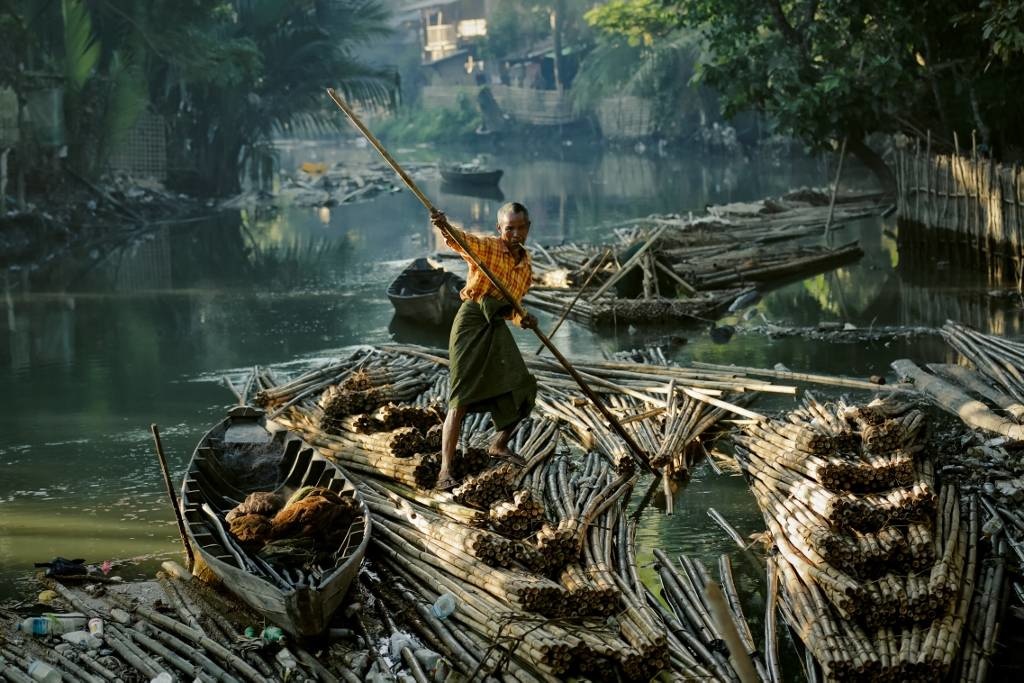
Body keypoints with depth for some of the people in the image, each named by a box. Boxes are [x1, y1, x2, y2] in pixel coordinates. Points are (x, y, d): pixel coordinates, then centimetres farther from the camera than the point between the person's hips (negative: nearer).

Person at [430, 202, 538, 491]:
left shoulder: (525, 264, 13)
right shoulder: (486, 248, -7)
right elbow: (461, 240, -28)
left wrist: (522, 318, -2)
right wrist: (445, 227, -51)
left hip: (497, 329, 7)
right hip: (472, 323, -7)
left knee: (522, 393, 8)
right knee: (462, 399, -13)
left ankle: (499, 446, 34)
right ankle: (445, 471, -13)